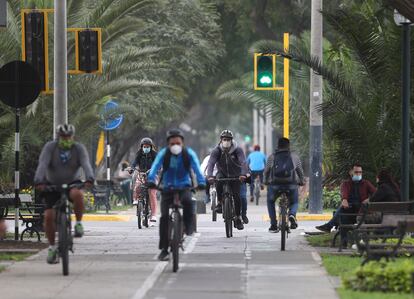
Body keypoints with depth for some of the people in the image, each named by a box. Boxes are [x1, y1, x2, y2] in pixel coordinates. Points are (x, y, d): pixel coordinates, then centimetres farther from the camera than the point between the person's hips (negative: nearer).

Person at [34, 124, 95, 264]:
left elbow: (86, 164, -25)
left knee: (77, 194, -36)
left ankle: (78, 223, -15)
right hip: (52, 185, 1)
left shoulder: (79, 148, -10)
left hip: (72, 184, -1)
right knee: (48, 216, -13)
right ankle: (52, 247, 5)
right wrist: (39, 181, -42)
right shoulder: (50, 147, -12)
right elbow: (42, 164, -25)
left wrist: (90, 179, -45)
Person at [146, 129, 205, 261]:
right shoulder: (163, 154, -8)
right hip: (167, 188, 1)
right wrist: (151, 180, -41)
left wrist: (201, 182, -39)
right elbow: (155, 167, -22)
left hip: (184, 187, -1)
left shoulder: (189, 154, -8)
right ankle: (164, 249, -4)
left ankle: (188, 226, -10)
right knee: (164, 217, -11)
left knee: (187, 201, -35)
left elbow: (196, 168, -21)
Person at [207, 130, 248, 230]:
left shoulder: (237, 150, -18)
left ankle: (238, 217, 5)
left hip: (235, 175, 0)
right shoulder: (217, 151, -16)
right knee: (218, 181, -34)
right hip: (222, 173, 0)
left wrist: (243, 174, -49)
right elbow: (211, 163, -27)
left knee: (236, 196, -12)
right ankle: (220, 203, -17)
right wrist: (210, 176, -45)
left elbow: (243, 162, -30)